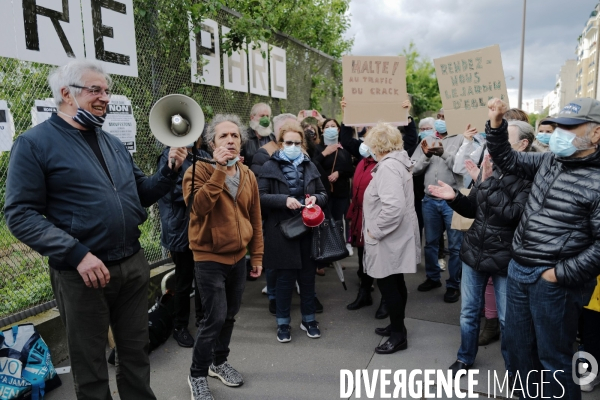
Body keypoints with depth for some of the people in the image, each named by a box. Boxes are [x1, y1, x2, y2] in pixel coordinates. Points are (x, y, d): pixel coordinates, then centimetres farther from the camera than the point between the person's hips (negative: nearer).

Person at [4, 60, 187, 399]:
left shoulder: (113, 144, 13)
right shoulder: (35, 143, -6)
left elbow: (141, 194, 16)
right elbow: (21, 215, -12)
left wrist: (171, 170, -1)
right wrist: (77, 254, -21)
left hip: (134, 265, 6)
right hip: (83, 273, -5)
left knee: (136, 350, 18)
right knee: (90, 362, 12)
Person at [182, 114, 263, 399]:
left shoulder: (247, 175, 5)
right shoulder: (198, 170, -11)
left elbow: (255, 219, 10)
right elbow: (200, 206, -30)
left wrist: (257, 256, 10)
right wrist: (219, 169, -31)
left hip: (238, 257, 6)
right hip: (209, 258, -6)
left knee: (230, 315, 16)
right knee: (215, 318, -5)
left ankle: (219, 362, 38)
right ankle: (197, 375, 18)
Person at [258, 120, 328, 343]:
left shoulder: (310, 166, 10)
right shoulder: (270, 167, -3)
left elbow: (323, 193, 14)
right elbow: (260, 197, -10)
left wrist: (316, 198, -9)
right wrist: (284, 200, -23)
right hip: (282, 231, -3)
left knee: (308, 277, 12)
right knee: (285, 278, 5)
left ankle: (308, 319, 30)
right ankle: (283, 323, 23)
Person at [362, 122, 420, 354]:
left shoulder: (388, 166, -21)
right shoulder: (398, 162, 11)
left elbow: (393, 206, -33)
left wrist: (375, 231, -21)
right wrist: (376, 230, 16)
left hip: (389, 239, -10)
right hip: (396, 236, 10)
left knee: (388, 285, 2)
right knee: (394, 283, 20)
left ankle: (398, 335, 16)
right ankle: (397, 326, 35)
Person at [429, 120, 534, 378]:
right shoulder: (490, 169, 3)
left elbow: (514, 214, -26)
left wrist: (489, 183, -26)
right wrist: (454, 198, -9)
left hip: (505, 259, -5)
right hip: (474, 252, 5)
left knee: (507, 319, 12)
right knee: (468, 312, 18)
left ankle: (512, 368, 35)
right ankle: (465, 358, 39)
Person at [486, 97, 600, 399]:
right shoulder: (549, 161, 6)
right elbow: (507, 161, 14)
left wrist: (561, 274, -17)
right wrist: (496, 125, 0)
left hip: (553, 281, -7)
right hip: (519, 270, 7)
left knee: (553, 357, 9)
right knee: (518, 346, 21)